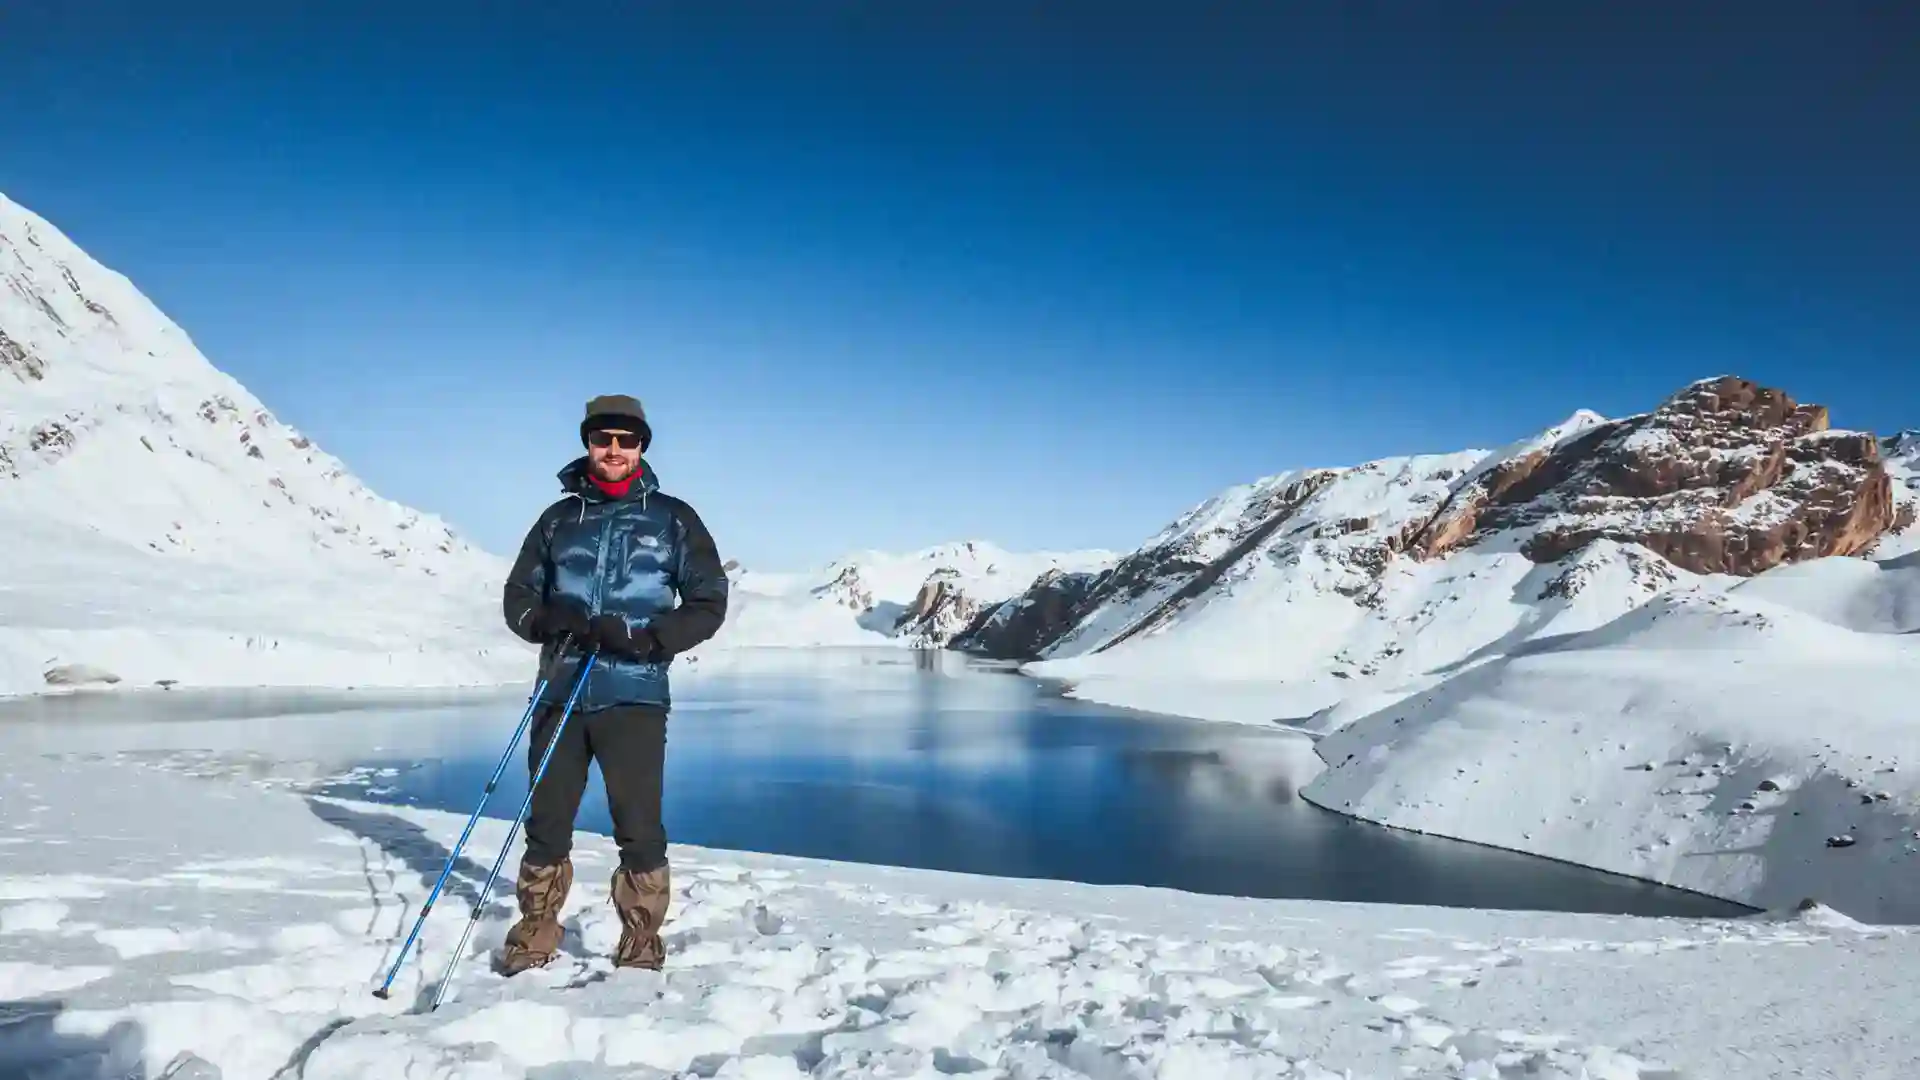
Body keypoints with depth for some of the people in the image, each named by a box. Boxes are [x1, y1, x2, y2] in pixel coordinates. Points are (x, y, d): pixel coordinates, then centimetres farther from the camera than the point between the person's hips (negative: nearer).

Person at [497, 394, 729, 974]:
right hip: (560, 693, 3)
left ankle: (641, 947, 14)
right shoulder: (559, 518, 13)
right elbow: (517, 595, 15)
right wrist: (550, 619, -8)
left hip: (633, 697, -3)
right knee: (546, 824, 10)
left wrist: (642, 637, -13)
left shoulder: (672, 519, 5)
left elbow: (708, 604, 2)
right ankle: (534, 937, 27)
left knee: (639, 830, -1)